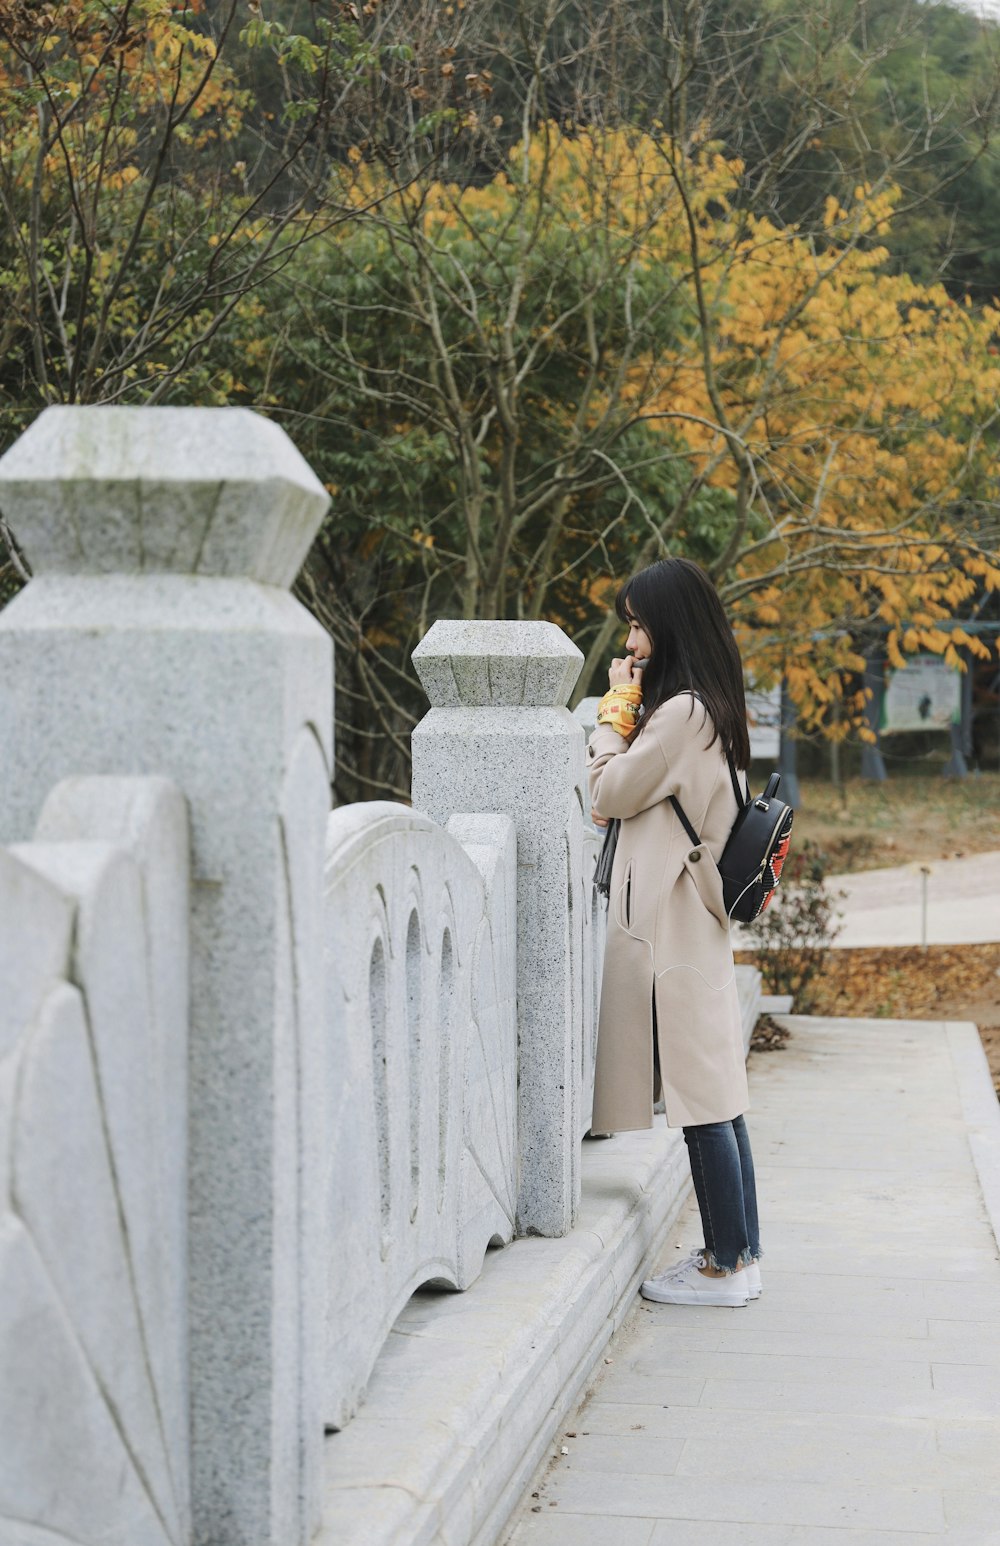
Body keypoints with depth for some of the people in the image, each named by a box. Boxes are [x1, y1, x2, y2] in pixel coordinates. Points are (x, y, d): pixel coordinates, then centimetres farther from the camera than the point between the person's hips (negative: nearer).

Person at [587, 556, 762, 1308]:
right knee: (716, 1093, 12)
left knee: (700, 1102, -5)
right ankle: (740, 1253, 17)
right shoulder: (711, 709, 15)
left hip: (671, 927, -10)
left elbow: (609, 795, -8)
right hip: (692, 923, 10)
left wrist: (616, 707, 0)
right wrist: (628, 710, 12)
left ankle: (724, 1265, 0)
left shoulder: (681, 713, -16)